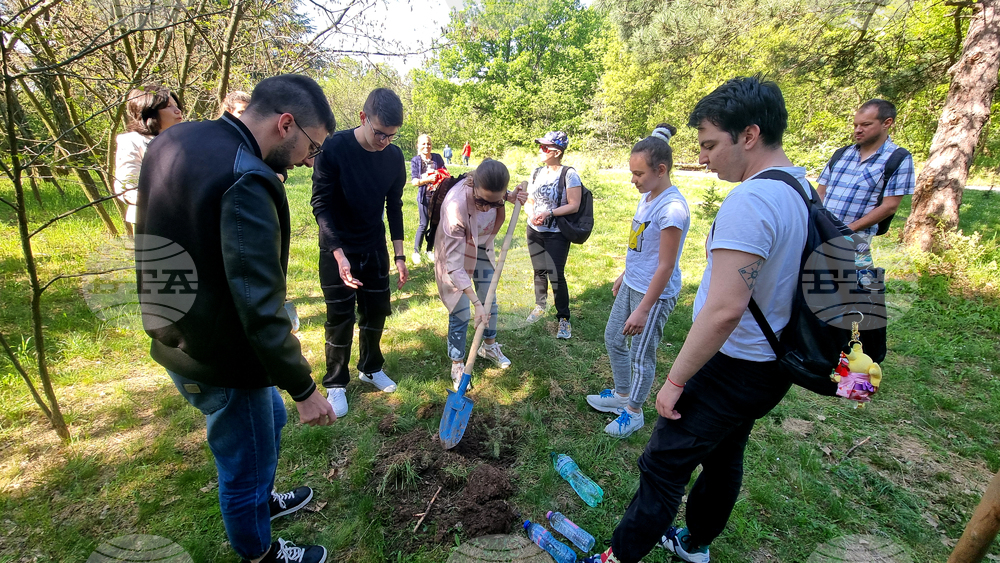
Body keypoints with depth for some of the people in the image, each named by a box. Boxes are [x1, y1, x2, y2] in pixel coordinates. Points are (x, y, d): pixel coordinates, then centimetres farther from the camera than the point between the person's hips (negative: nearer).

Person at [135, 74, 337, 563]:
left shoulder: (174, 141, 2)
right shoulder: (246, 182, -29)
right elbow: (261, 309, -30)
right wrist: (304, 389, -19)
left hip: (179, 341, 9)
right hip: (219, 363, -9)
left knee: (270, 418, 30)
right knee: (246, 461, 15)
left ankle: (262, 501, 55)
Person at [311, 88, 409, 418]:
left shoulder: (393, 156, -6)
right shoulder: (334, 148, -19)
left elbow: (394, 206, 3)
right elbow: (321, 205, -17)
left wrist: (399, 256, 3)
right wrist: (340, 255, -27)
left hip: (375, 248, 4)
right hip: (338, 250, -4)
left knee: (376, 310, 12)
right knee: (340, 318, 3)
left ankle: (371, 368, 34)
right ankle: (336, 384, 22)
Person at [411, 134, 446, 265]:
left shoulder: (437, 157, 4)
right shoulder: (415, 161, -1)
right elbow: (414, 181, -7)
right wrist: (428, 179, -21)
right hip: (424, 195, -3)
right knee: (424, 224, -3)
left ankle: (430, 250, 23)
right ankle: (416, 251, 11)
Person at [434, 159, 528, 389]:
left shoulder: (491, 188, -26)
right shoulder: (456, 206, -41)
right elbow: (454, 264, -35)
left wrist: (513, 196, -19)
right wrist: (476, 302, -34)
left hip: (482, 249, 6)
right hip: (456, 254, -5)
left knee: (491, 302, 16)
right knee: (461, 314, -2)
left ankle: (489, 346, 42)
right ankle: (457, 365, 20)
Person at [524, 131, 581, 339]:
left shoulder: (569, 174, -12)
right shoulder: (538, 172, 6)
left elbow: (574, 205, -15)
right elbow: (530, 199, 11)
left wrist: (549, 213, -23)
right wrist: (531, 215, -9)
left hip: (557, 234, -5)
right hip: (534, 231, 6)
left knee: (556, 275, -6)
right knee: (539, 271, 15)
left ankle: (564, 319, 9)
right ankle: (539, 306, 37)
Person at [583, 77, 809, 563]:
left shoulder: (749, 201, -26)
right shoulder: (801, 188, 5)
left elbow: (725, 310, -31)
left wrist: (675, 380, -22)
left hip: (731, 370, -10)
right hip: (772, 366, 10)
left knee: (662, 468, 4)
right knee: (724, 458, 24)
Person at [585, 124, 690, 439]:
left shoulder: (672, 209, -25)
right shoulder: (647, 197, 4)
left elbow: (665, 266, -24)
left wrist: (643, 310, -21)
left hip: (655, 294, -10)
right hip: (631, 286, 10)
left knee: (641, 355, 7)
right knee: (613, 339, 21)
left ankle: (633, 412, 29)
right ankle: (622, 394, 41)